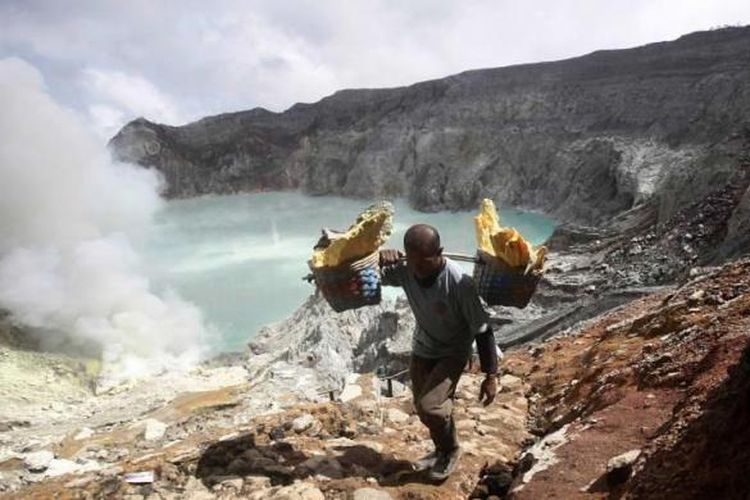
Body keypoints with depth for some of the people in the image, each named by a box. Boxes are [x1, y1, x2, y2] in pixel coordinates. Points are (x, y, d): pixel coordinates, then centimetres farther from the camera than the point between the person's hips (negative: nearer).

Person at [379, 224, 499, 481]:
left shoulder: (459, 283, -34)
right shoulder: (405, 271, -22)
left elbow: (483, 331, -25)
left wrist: (491, 376, -23)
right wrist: (379, 259, -33)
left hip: (453, 352, -5)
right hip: (422, 348, 5)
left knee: (430, 405, -17)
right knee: (422, 407, 15)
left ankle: (451, 450, 14)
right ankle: (442, 450, 43)